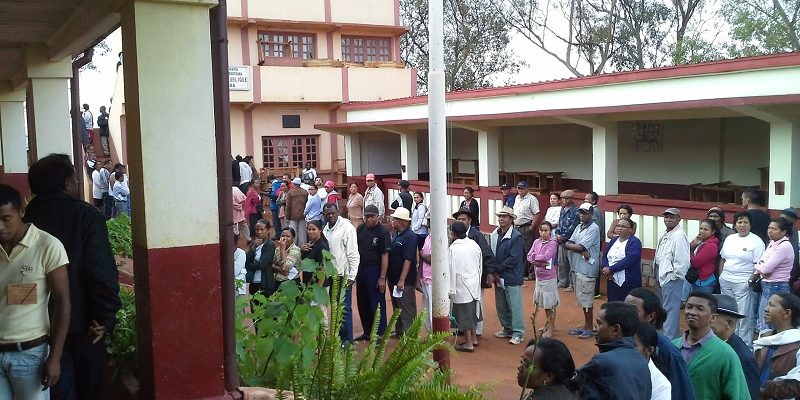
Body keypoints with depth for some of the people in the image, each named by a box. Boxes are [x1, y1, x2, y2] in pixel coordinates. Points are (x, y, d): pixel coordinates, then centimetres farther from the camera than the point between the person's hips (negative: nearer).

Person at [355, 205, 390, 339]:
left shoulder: (382, 232, -11)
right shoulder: (360, 229, 7)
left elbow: (385, 256, -14)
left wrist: (382, 277, -19)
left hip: (374, 271, -7)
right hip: (360, 269, 7)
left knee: (377, 304, -2)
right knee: (362, 303, 14)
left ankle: (380, 334, 7)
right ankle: (367, 332, 26)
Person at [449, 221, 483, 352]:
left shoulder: (453, 248, -17)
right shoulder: (474, 244, 1)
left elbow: (452, 269, -15)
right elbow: (480, 264, 9)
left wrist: (451, 289, -8)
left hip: (462, 286, -6)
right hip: (474, 284, 6)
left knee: (464, 314, 3)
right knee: (472, 311, 18)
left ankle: (469, 344, 9)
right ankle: (473, 338, 30)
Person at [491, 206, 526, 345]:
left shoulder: (516, 237, -15)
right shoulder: (495, 234, 4)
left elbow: (514, 259, -19)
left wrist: (497, 268, -14)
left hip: (512, 277, -7)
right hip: (498, 276, 7)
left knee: (514, 306, 0)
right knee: (501, 306, 15)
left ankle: (518, 333, 10)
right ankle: (507, 329, 30)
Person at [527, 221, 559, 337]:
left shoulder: (553, 243, -13)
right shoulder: (536, 242, 4)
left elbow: (546, 257, -24)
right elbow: (529, 257, -4)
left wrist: (534, 256, -10)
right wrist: (539, 262, -19)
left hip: (549, 277, -6)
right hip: (539, 276, 6)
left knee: (551, 304, 2)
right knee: (544, 302, 18)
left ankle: (550, 328, 12)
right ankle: (549, 323, 34)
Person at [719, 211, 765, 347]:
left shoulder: (756, 241, -6)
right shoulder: (730, 239, 12)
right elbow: (722, 259, 18)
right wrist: (720, 276, 12)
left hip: (744, 283, -6)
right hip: (726, 281, 6)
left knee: (744, 316, -2)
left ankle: (745, 345, 7)